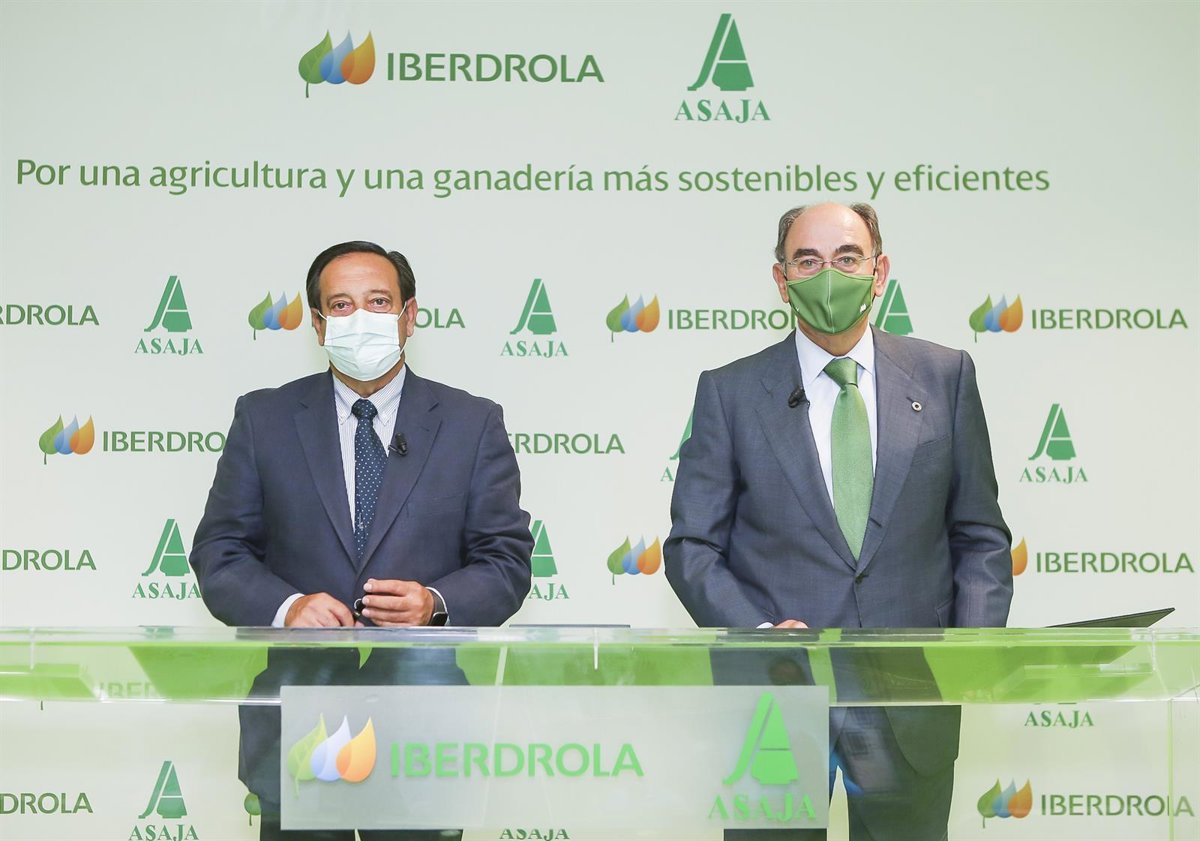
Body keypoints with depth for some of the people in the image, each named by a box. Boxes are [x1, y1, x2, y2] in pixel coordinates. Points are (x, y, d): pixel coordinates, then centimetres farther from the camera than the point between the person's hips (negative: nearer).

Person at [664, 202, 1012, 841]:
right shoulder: (729, 393, 2)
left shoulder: (944, 377, 6)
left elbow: (980, 536, 8)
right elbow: (691, 546, 1)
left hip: (911, 694, 1)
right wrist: (758, 633, -15)